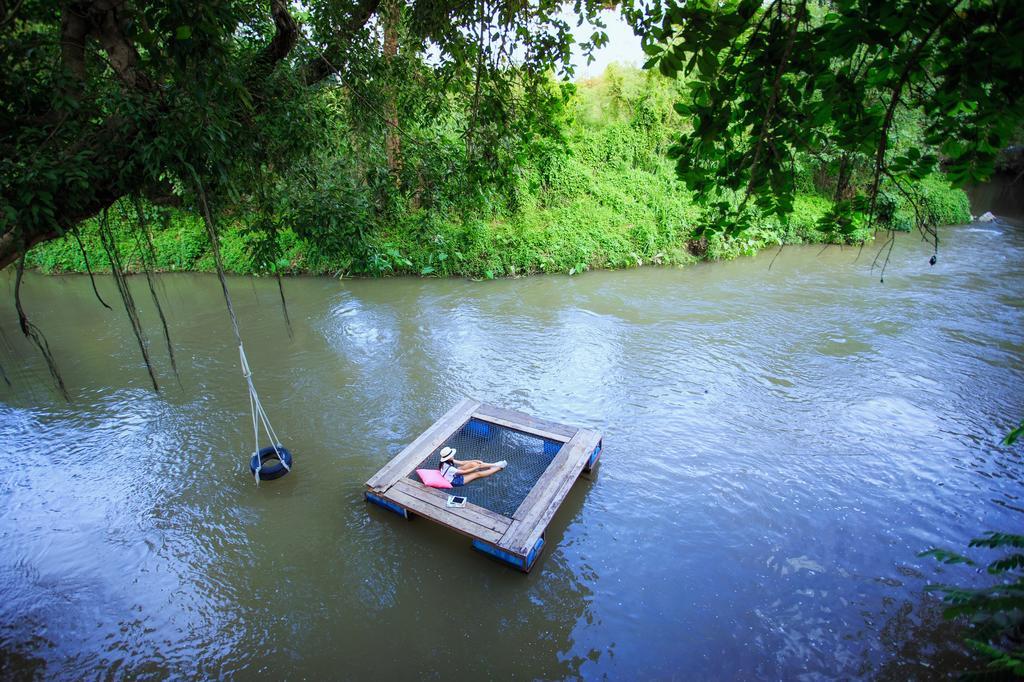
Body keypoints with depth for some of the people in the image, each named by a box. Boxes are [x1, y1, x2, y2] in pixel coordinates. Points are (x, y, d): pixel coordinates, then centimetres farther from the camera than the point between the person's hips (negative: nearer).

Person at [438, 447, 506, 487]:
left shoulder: (448, 461, -12)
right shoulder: (449, 468, -36)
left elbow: (461, 462, -2)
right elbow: (464, 472, -25)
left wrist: (476, 461, -4)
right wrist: (477, 467, -15)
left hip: (455, 474, 7)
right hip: (455, 481, -7)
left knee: (473, 464, -7)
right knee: (478, 474, -8)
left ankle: (494, 465, 2)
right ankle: (499, 467, 2)